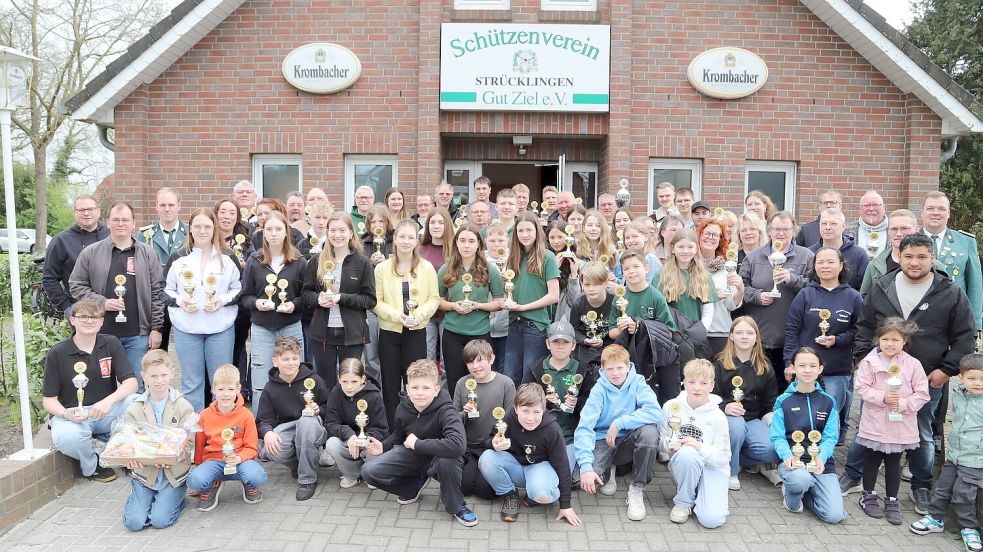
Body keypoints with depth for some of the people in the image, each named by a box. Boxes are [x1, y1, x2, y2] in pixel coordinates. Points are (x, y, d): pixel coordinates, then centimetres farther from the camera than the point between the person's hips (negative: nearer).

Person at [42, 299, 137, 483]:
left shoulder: (111, 344, -2)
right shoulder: (57, 353, -6)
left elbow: (131, 383, -9)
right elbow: (48, 400, -4)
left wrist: (108, 401, -29)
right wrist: (65, 414, -27)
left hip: (105, 412, 2)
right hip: (71, 414, -1)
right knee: (66, 437, -36)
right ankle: (91, 466, -1)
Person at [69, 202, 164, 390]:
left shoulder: (147, 253, 5)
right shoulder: (91, 253, 4)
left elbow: (157, 292, 3)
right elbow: (76, 285, 5)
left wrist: (156, 328, -1)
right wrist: (102, 302, -9)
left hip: (138, 334, 0)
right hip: (101, 332, 0)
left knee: (136, 386, 7)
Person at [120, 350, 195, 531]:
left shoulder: (183, 407, -3)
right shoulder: (134, 409, 2)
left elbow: (188, 443, -7)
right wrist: (132, 458, -24)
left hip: (174, 473, -2)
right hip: (144, 471, 2)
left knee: (160, 520, -16)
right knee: (134, 522, -11)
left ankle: (175, 500, 16)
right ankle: (138, 499, 21)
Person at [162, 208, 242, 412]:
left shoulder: (228, 258, 4)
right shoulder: (178, 258, 6)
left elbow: (239, 289, 7)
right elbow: (166, 289, 10)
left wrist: (223, 300, -11)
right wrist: (179, 301, -10)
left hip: (221, 328, 0)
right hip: (186, 328, 1)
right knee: (191, 382, 7)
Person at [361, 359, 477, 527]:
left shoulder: (445, 411, -28)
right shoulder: (403, 408, -10)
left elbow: (458, 445, -46)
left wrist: (418, 443, -35)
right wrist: (383, 446, -7)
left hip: (437, 457, -5)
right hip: (411, 455, 5)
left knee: (448, 460, -41)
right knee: (368, 471, -12)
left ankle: (456, 506, -10)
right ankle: (416, 484, 13)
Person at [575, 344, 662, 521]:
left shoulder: (637, 383, -9)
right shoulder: (599, 390, -10)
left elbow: (656, 412, -26)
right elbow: (584, 428, -20)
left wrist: (619, 423, -28)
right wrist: (586, 466, -33)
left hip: (629, 441, 1)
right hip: (603, 440, -1)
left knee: (649, 430, -32)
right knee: (587, 479, -29)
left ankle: (637, 488, -13)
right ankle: (608, 469, 10)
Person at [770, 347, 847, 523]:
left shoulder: (828, 401, 6)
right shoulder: (784, 401, 1)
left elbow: (830, 437, -1)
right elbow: (777, 437, -3)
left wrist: (821, 457, -22)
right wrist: (787, 455, -24)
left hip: (821, 462, 2)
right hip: (793, 461, -2)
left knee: (835, 515, -16)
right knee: (800, 479, -39)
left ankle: (805, 493, 16)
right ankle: (791, 496, 0)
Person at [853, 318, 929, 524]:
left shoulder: (913, 364, -5)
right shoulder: (869, 362, -8)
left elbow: (922, 394, -4)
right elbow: (862, 387, -10)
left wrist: (903, 403, -16)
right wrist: (883, 397, -21)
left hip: (901, 425, 1)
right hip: (875, 423, -1)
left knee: (894, 463, 13)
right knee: (872, 460, 12)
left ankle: (892, 501, 26)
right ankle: (868, 496, 28)